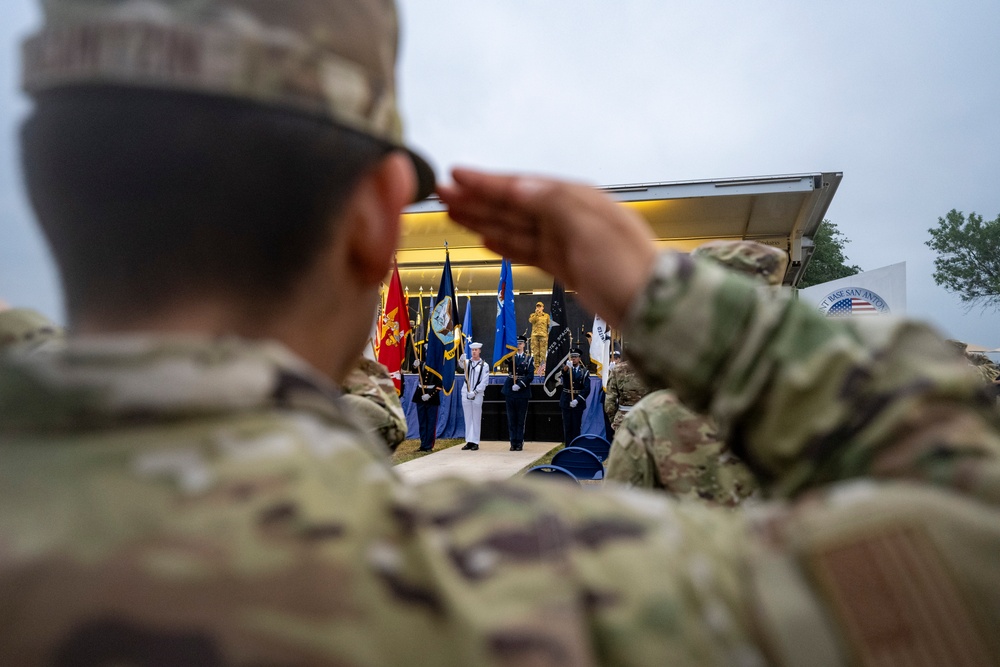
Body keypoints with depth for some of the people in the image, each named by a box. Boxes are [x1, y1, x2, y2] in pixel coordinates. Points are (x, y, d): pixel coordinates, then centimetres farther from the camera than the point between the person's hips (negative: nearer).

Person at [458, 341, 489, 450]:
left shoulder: (484, 365, 1)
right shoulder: (467, 362, 7)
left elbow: (484, 382, -3)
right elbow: (461, 364, -17)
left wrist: (475, 392, -13)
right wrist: (461, 360, -40)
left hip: (477, 395, -3)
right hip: (466, 393, 3)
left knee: (476, 419, 0)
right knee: (468, 419, 7)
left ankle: (475, 442, 4)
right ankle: (469, 441, 11)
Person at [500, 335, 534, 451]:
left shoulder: (529, 358, 4)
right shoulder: (510, 356, 9)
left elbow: (530, 375, -5)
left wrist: (519, 385, -16)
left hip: (523, 392, -2)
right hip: (510, 391, 2)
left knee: (521, 419, 3)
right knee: (511, 419, 5)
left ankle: (520, 443, 9)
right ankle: (513, 442, 10)